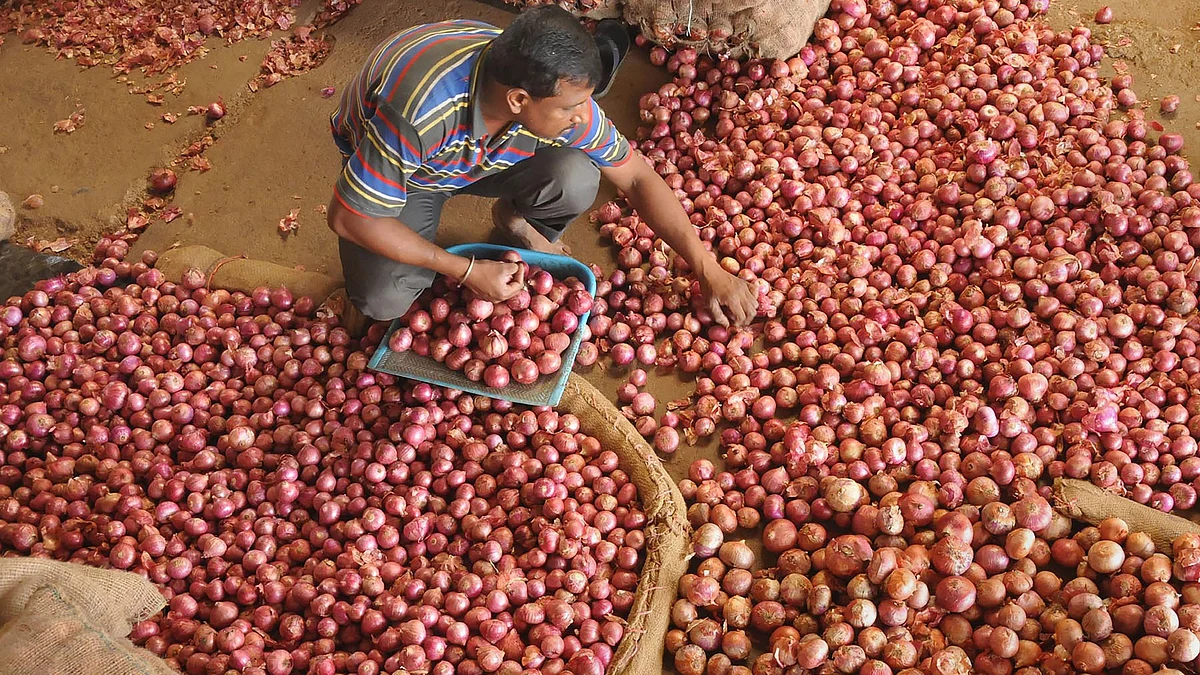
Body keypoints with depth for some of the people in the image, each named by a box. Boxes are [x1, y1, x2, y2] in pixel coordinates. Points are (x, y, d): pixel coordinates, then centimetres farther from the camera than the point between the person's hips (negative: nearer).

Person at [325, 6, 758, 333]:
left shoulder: (558, 92, -29)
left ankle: (516, 221, 7)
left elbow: (637, 178, -16)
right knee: (384, 301, -25)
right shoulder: (418, 112, -44)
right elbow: (348, 218, -31)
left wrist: (708, 269, -22)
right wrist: (467, 271, -29)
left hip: (486, 155, 3)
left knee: (576, 180, -28)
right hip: (392, 170, -2)